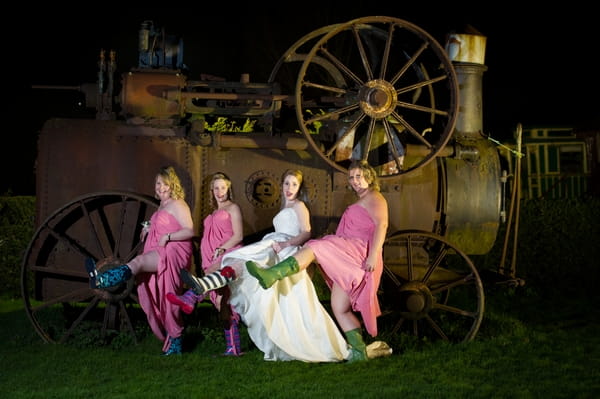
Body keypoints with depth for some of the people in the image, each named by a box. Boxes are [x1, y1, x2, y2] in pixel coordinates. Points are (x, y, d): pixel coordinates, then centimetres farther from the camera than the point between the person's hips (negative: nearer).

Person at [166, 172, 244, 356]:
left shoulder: (233, 208, 7)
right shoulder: (214, 213, 29)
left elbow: (238, 236, -5)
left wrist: (221, 249, -17)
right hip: (215, 260, 7)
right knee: (223, 303, -1)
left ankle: (190, 299, -66)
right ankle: (233, 348, -4)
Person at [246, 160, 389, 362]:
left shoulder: (374, 198, 3)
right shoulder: (361, 202, 32)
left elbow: (382, 225, -14)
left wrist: (373, 254, -25)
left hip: (360, 251, -10)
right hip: (349, 259, 10)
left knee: (312, 248, -26)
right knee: (340, 308, 4)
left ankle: (271, 275, -42)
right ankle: (359, 351, 3)